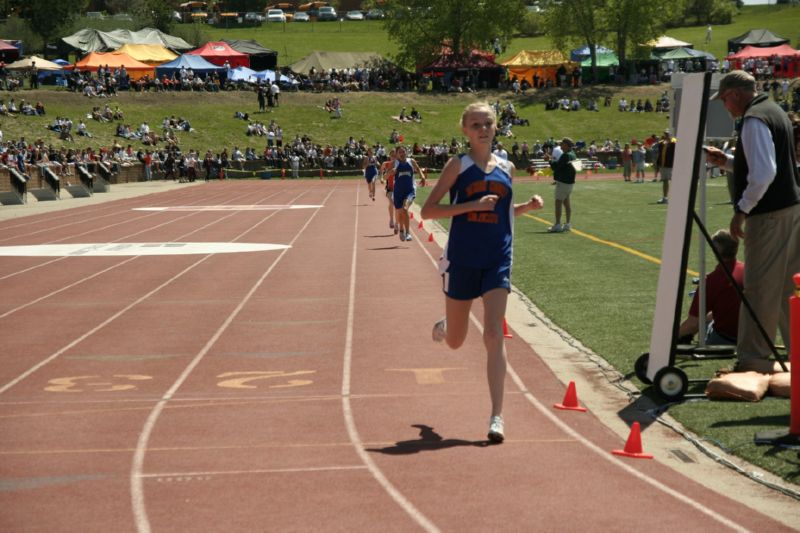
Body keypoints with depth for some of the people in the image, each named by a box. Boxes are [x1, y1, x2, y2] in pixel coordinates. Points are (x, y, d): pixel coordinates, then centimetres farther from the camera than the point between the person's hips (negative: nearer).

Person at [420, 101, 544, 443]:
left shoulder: (506, 168, 8)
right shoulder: (458, 165, -3)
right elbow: (427, 210, -8)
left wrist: (528, 206, 2)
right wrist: (472, 205, -19)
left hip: (497, 261, 1)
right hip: (462, 260, -1)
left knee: (494, 336, -11)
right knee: (455, 342, 13)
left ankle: (497, 416, -10)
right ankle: (443, 326, 52)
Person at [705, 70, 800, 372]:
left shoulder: (753, 121, -15)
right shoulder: (774, 111, 17)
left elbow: (763, 174, -24)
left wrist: (742, 210, -18)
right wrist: (726, 161, 18)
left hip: (769, 216, -10)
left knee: (760, 290, -4)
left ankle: (754, 359, 1)